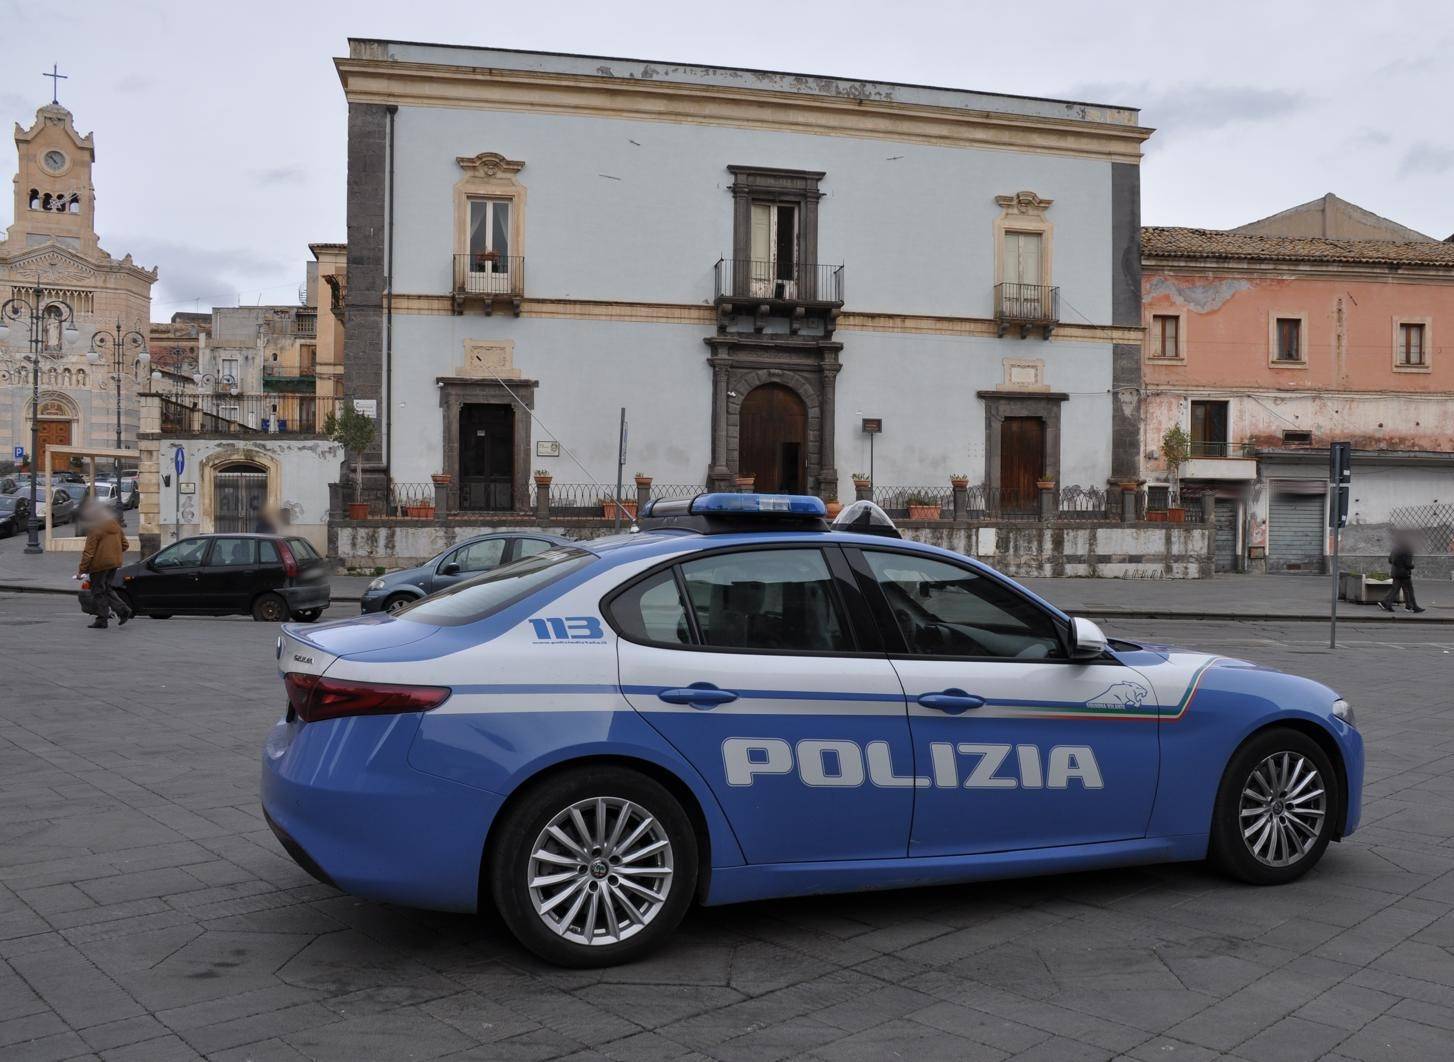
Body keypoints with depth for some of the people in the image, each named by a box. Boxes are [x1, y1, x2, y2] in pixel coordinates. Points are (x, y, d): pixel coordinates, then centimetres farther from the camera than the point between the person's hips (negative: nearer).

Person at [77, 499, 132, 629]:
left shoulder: (95, 529, -16)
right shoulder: (115, 525, 8)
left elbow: (89, 552, -17)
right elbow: (125, 545, 15)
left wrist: (81, 570, -12)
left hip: (99, 564, -7)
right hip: (114, 563, 7)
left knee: (98, 592, 3)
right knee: (108, 588, 17)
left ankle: (102, 620, 5)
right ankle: (123, 610, 1)